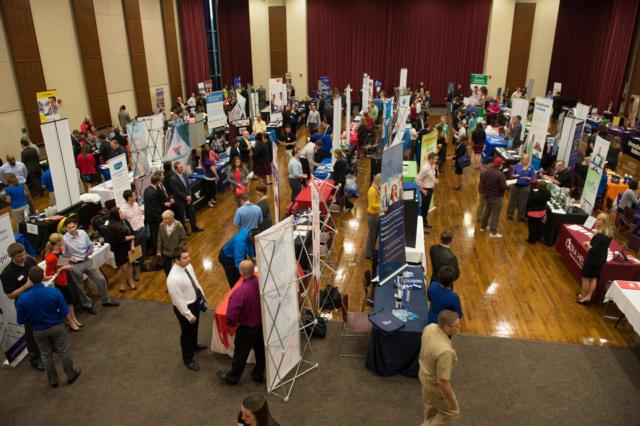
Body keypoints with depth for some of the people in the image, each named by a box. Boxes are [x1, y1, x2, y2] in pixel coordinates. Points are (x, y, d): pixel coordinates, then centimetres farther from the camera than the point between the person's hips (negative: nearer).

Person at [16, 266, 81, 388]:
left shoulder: (22, 299, -20)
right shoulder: (54, 292, -24)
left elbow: (21, 320, -8)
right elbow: (64, 312, -14)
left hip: (38, 331, 1)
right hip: (56, 327, -1)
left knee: (46, 356, 21)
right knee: (63, 352, 17)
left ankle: (53, 380, 35)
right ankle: (71, 375, 32)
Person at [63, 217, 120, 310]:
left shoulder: (83, 233, -4)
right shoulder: (64, 239, -16)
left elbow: (90, 245, 11)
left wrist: (90, 251, -7)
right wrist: (70, 258, -24)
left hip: (87, 261, 4)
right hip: (75, 265, -4)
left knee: (101, 279, 5)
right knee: (79, 287, 11)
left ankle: (106, 300, 23)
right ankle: (88, 304, 33)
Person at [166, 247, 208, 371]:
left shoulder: (188, 266, -11)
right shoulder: (173, 278, -35)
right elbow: (178, 300, -27)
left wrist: (202, 295, 14)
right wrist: (189, 315, -20)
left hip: (196, 301, 8)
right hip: (185, 307, -7)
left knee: (195, 326, 30)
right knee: (187, 332, 15)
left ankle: (194, 345, 59)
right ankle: (187, 359, 39)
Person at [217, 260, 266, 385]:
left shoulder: (240, 291, -32)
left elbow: (232, 315, -29)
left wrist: (232, 323, -6)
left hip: (247, 328, -4)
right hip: (263, 324, 5)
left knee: (240, 353, 17)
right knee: (260, 350, 23)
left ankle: (233, 377, 40)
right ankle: (258, 375, 44)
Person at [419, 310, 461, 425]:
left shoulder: (429, 328, -18)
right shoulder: (445, 351, -41)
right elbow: (442, 381, -32)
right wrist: (452, 402, -16)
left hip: (424, 375, 7)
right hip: (435, 385, -7)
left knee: (431, 408, 32)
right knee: (451, 412, 21)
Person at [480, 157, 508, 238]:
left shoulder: (486, 171, -2)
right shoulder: (500, 174, -23)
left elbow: (482, 182, 9)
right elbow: (503, 187, -23)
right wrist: (505, 183, -2)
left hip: (487, 195, 7)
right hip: (496, 197, -7)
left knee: (486, 211, 23)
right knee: (495, 214, 1)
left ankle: (483, 227, 37)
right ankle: (493, 232, 6)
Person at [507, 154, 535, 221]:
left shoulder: (531, 167, -7)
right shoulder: (517, 165, -2)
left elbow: (532, 178, -5)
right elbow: (512, 174, 3)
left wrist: (527, 178, -24)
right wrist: (515, 175, -18)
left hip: (525, 187, -2)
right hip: (515, 185, 2)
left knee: (522, 202, 7)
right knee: (512, 200, 11)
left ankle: (521, 217, 22)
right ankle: (510, 214, 26)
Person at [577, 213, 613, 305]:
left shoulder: (600, 235, -30)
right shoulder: (609, 234, -1)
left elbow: (595, 250, -27)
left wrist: (588, 246, -9)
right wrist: (591, 243, 4)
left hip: (593, 259, -8)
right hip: (601, 259, 8)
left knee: (585, 277, 9)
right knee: (594, 278, 18)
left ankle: (583, 297, 22)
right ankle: (588, 297, 28)